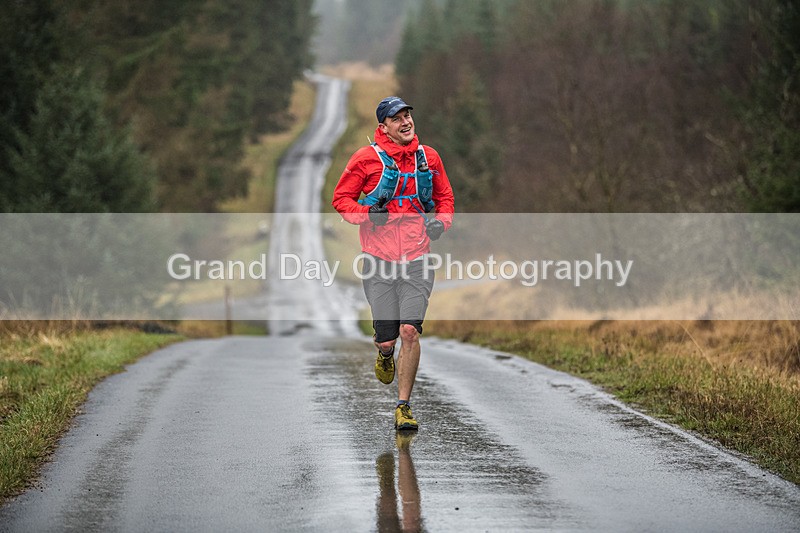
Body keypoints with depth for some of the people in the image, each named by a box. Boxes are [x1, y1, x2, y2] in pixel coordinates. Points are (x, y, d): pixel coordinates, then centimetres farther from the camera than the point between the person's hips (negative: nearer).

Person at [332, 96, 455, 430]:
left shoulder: (429, 157, 8)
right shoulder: (366, 158, -2)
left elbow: (445, 197, 22)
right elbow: (341, 199, 4)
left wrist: (441, 220, 1)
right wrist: (366, 215, -14)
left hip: (417, 260, 1)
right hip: (379, 261, -1)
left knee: (410, 332, -11)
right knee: (386, 338, -2)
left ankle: (403, 406, 0)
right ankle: (385, 353, 38)